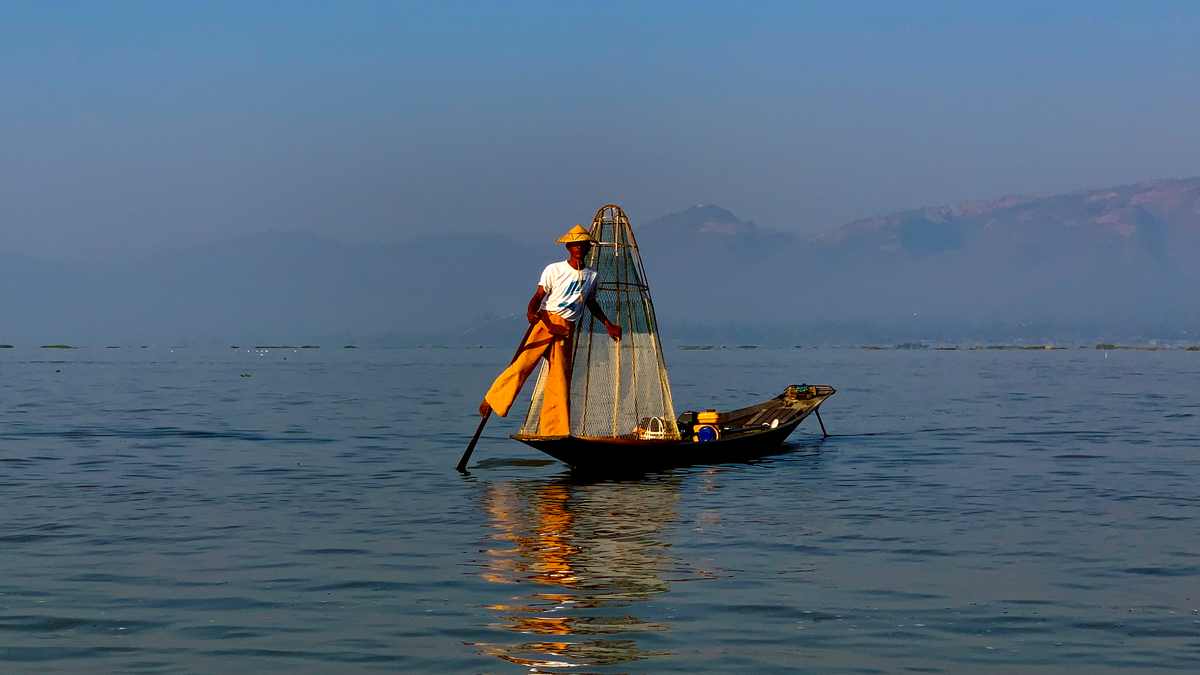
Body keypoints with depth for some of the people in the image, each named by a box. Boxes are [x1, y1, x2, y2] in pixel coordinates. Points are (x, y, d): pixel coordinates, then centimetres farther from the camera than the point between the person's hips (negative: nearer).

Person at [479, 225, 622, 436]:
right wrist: (531, 312, -27)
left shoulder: (591, 276, 13)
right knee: (522, 364, -15)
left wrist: (608, 325, 30)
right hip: (545, 322, -4)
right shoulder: (554, 270, 0)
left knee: (560, 379, -1)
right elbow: (539, 296, -7)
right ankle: (492, 401, 1)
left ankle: (555, 430, 1)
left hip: (566, 331, 4)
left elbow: (591, 303, 30)